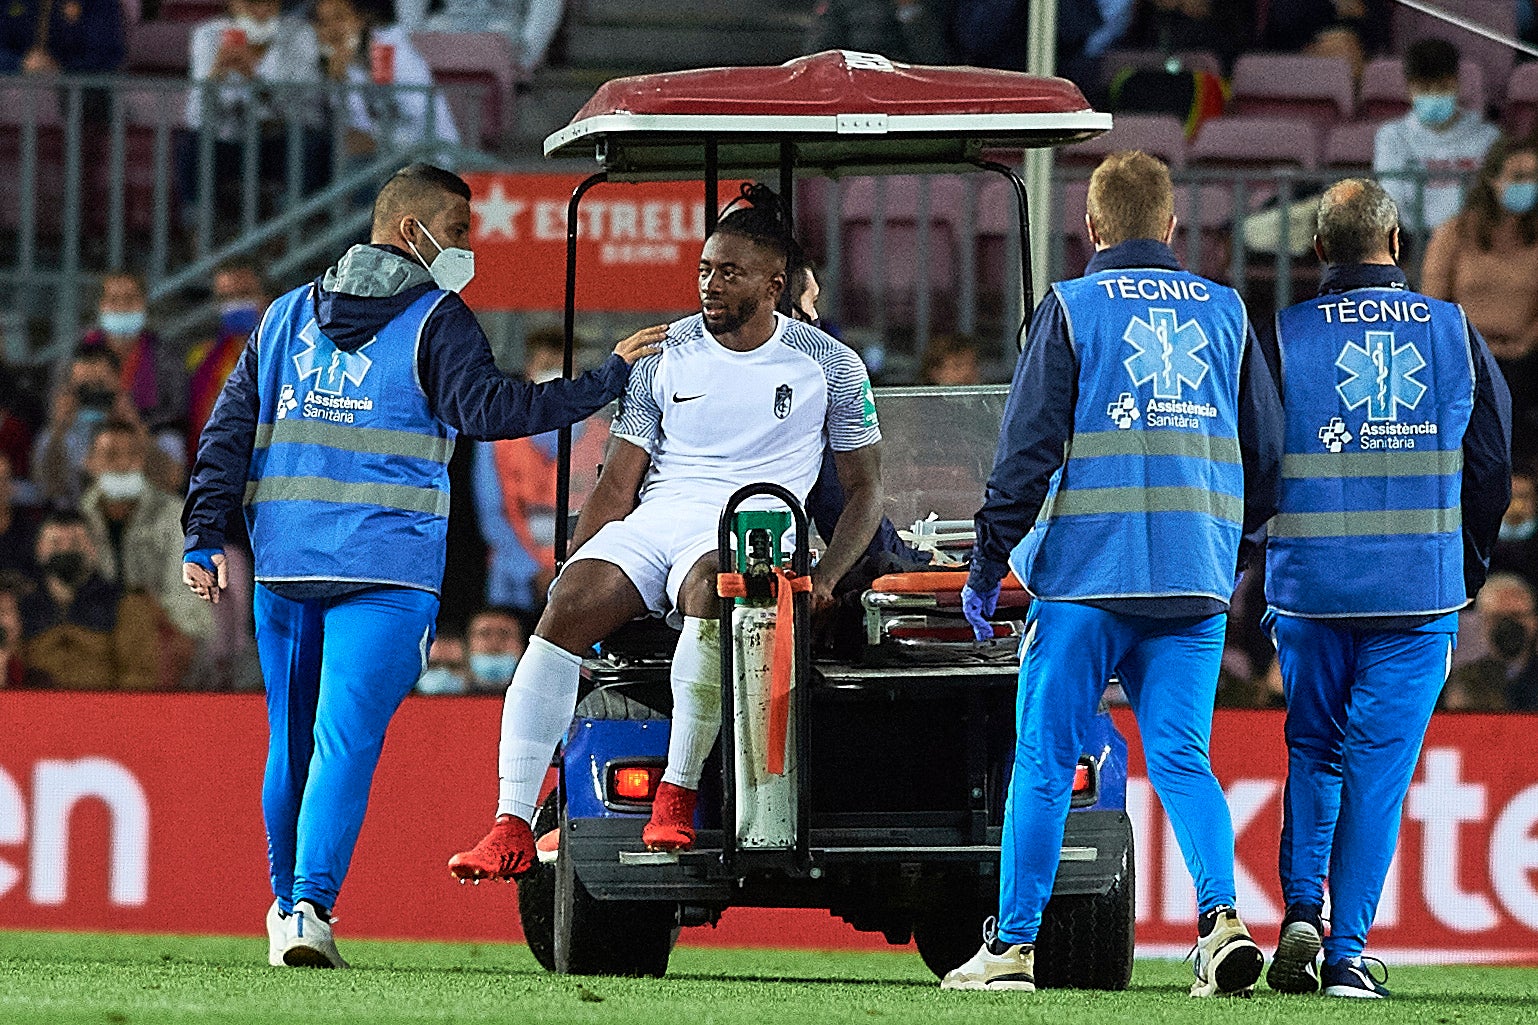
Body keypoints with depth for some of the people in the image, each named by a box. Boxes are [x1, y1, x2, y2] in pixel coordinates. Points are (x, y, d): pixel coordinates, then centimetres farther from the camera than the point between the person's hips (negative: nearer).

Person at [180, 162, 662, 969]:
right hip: (386, 569, -5)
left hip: (284, 564, 5)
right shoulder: (434, 320, -1)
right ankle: (310, 907, -24)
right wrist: (610, 376, -10)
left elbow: (229, 428, 13)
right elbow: (489, 409, -13)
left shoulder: (287, 316, 16)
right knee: (347, 741, -11)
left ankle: (286, 905, 23)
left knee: (290, 743, 16)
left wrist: (205, 533, 12)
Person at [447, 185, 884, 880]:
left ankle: (676, 796, -36)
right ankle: (512, 827, -32)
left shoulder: (830, 366, 8)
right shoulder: (664, 357, 14)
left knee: (709, 587, -41)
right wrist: (569, 571, -1)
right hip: (653, 521, 3)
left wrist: (824, 579, -4)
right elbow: (617, 484, 13)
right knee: (565, 610, -28)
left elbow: (865, 488, 13)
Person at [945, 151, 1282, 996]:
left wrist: (987, 567, 1)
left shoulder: (1071, 310, 0)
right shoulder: (1225, 314, 12)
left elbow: (1027, 450, -5)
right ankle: (1220, 915, -18)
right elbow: (1267, 457, 15)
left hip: (1087, 574, -3)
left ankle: (1013, 945, 4)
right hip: (1196, 579, 3)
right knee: (1180, 756, 3)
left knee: (1044, 760, 3)